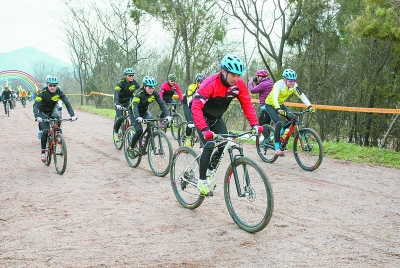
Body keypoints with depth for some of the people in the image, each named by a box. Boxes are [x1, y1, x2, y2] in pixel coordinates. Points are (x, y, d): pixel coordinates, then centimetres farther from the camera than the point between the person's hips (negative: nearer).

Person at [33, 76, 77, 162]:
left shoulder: (59, 92, -20)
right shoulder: (43, 93, -27)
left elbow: (67, 103, -24)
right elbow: (36, 105, -37)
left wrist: (72, 115, -38)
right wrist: (37, 116, -55)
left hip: (53, 110, 2)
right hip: (43, 112, -2)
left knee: (56, 116, -34)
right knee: (45, 131, -15)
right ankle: (43, 152, 0)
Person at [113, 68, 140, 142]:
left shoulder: (134, 82, -12)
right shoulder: (121, 83, -23)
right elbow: (116, 93, -35)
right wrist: (117, 104, -52)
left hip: (128, 102, 3)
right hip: (120, 102, -3)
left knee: (133, 117, -17)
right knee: (120, 118, -19)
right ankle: (115, 132, 5)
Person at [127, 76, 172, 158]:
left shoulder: (154, 93, -18)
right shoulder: (139, 93, -30)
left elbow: (161, 104, -22)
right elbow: (134, 105, -43)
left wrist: (167, 115, -37)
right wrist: (137, 117, -60)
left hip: (144, 111, 4)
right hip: (135, 112, -4)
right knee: (139, 130, -21)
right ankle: (131, 148, -2)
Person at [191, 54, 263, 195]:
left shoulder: (239, 85, -18)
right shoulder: (210, 84, -34)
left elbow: (247, 104, -12)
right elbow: (196, 107, -39)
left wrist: (255, 124, -24)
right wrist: (205, 129, -51)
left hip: (216, 117, 6)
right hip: (202, 116, -5)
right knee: (209, 145, -20)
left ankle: (210, 169, 18)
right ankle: (202, 181, -7)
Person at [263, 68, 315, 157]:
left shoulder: (294, 86, -13)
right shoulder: (279, 84, -30)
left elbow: (302, 96, -17)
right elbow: (274, 98, -42)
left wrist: (309, 106, -31)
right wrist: (278, 109, -58)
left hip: (280, 104, 6)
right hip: (270, 105, -6)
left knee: (293, 119, -15)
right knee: (279, 123, -25)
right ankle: (277, 148, -20)